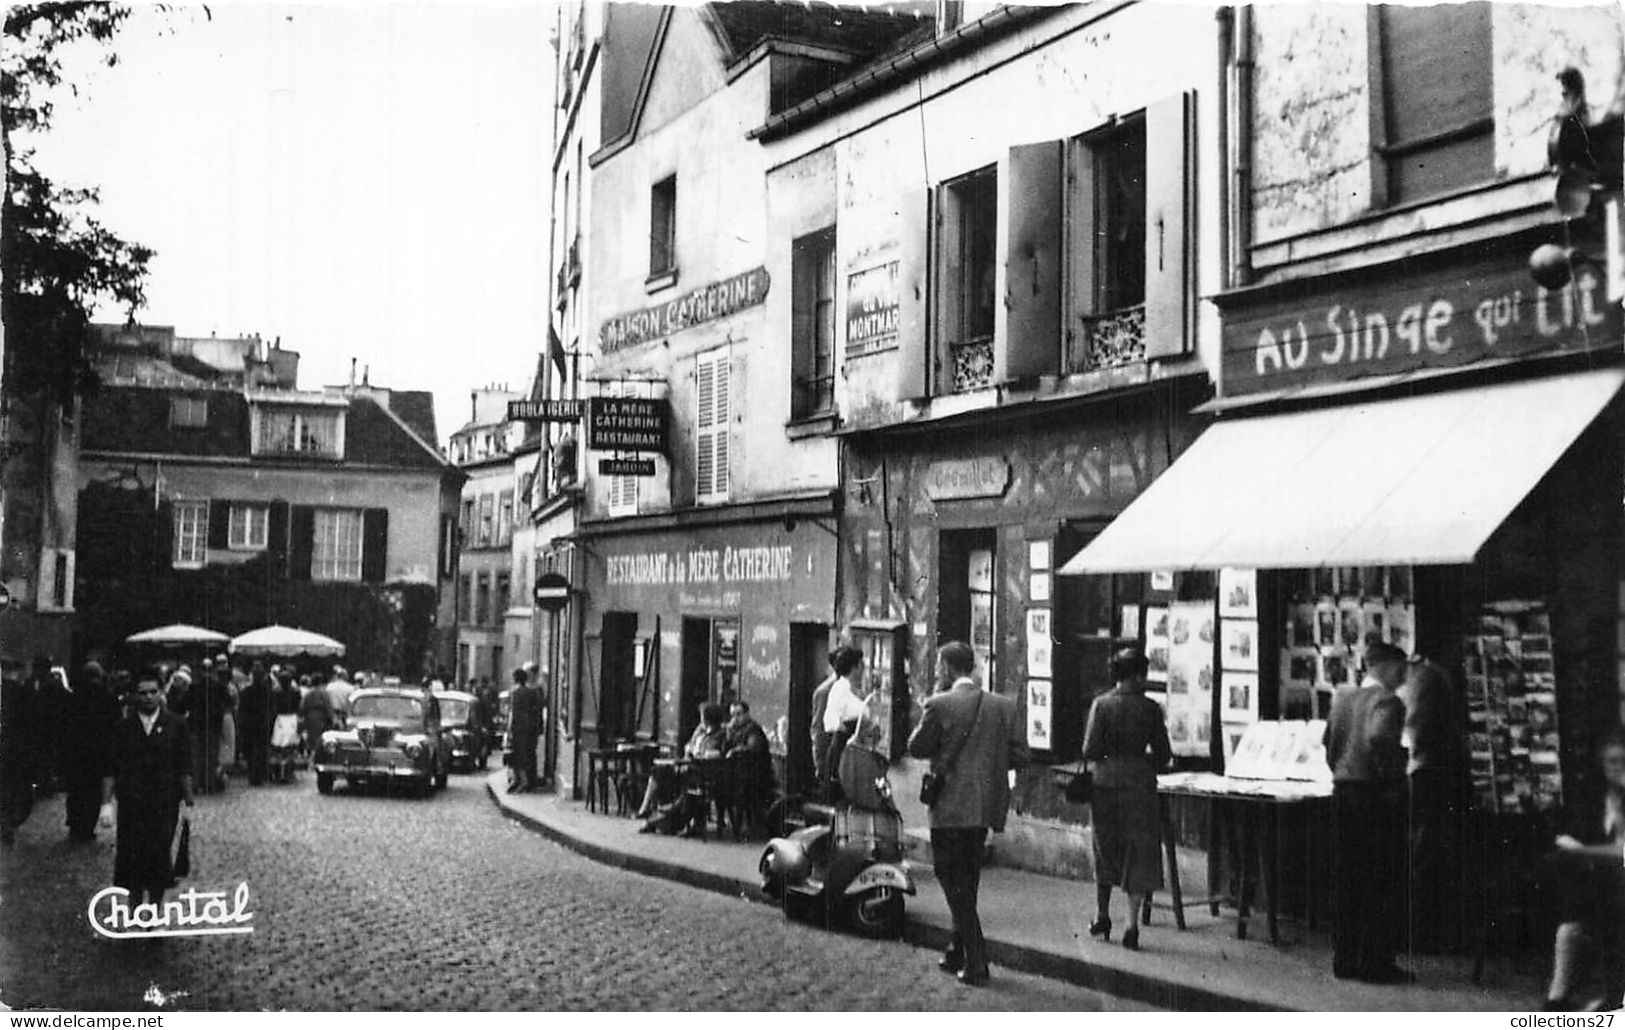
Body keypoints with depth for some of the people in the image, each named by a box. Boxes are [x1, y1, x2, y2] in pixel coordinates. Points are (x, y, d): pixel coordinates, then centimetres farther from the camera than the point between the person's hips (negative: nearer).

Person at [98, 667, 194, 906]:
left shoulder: (176, 725, 1)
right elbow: (111, 769, 4)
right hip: (130, 804, 1)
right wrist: (106, 803, -3)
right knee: (131, 860, 2)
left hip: (165, 805, -1)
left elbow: (184, 769, 1)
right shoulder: (123, 727, 4)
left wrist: (189, 803, -3)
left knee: (159, 859, -1)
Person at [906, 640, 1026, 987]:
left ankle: (976, 965, -2)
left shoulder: (940, 705, -12)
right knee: (967, 884, 19)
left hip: (951, 808, -6)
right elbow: (1019, 754, 4)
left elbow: (916, 748, -2)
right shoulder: (1003, 706, 2)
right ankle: (958, 954, 28)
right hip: (985, 809, 6)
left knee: (955, 885, 1)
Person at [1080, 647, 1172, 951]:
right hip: (1139, 784, -1)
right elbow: (1163, 754, -2)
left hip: (1105, 782, 1)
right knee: (1139, 854, 5)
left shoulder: (1101, 704, -5)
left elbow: (1090, 750, -9)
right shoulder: (1150, 708, -6)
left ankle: (1102, 918, 26)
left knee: (1105, 850, 18)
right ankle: (1131, 926, 0)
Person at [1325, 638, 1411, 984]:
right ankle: (1376, 964, 3)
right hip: (1377, 796, -7)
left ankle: (1344, 960, 16)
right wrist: (1393, 776, -18)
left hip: (1343, 792, 7)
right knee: (1383, 884, 1)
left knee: (1346, 880, 12)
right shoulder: (1387, 702, -12)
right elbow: (1378, 738, -30)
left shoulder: (1341, 697, 10)